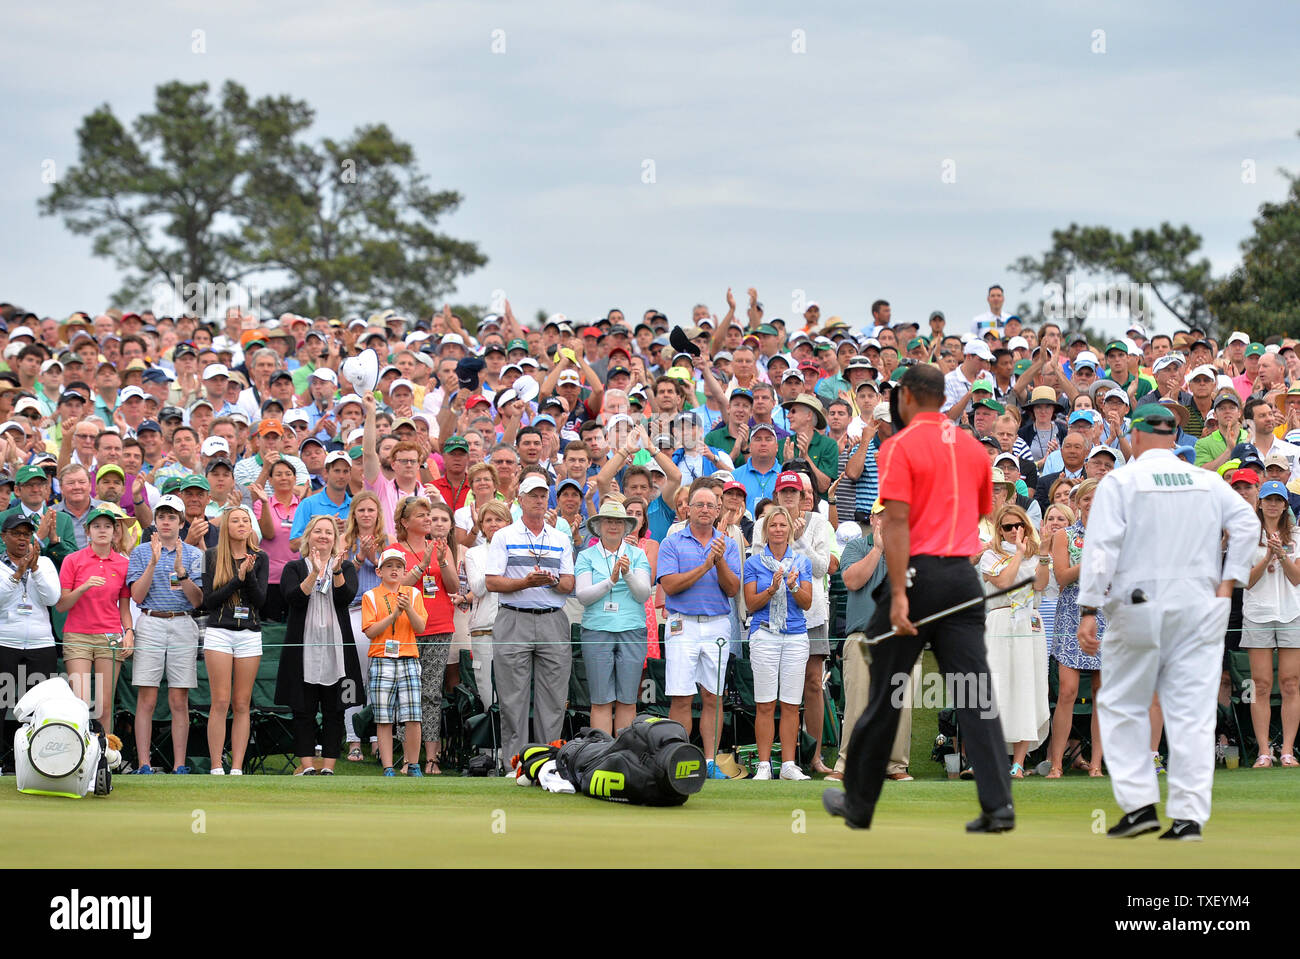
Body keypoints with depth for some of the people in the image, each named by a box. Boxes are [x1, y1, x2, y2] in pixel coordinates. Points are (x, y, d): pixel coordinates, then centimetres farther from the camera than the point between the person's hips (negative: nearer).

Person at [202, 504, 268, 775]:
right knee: (221, 702, -8)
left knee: (242, 704, 1)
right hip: (219, 632, -2)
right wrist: (238, 578, -12)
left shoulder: (260, 558, 9)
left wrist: (249, 573, -14)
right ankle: (216, 767, -7)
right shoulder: (212, 557, 3)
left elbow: (260, 600, 1)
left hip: (249, 635, 2)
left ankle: (237, 767, 2)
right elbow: (208, 600, -4)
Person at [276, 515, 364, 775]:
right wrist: (314, 573, -21)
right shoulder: (294, 568, 8)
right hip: (304, 648, -1)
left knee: (334, 711, 1)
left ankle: (328, 766, 3)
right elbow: (294, 599, -10)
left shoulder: (346, 568, 11)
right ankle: (307, 765, 1)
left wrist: (336, 571, -23)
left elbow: (346, 596, -7)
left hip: (336, 648, 1)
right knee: (304, 710, -1)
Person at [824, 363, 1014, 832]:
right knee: (975, 695, 0)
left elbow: (897, 520, -16)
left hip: (917, 572, -5)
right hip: (963, 574, 5)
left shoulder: (900, 446, -8)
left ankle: (858, 803, 18)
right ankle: (998, 805, -11)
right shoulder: (973, 447, 11)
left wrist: (899, 595, -20)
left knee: (885, 697, 6)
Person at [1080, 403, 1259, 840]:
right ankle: (1189, 816, -4)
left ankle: (1139, 804, 1)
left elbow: (1101, 547, -10)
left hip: (1139, 609, -2)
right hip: (1200, 612, 2)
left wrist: (1088, 611, -12)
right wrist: (1227, 583, -2)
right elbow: (1246, 523, -4)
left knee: (1122, 706, 10)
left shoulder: (1120, 481, -1)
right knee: (1192, 714, 1)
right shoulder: (1209, 482, 8)